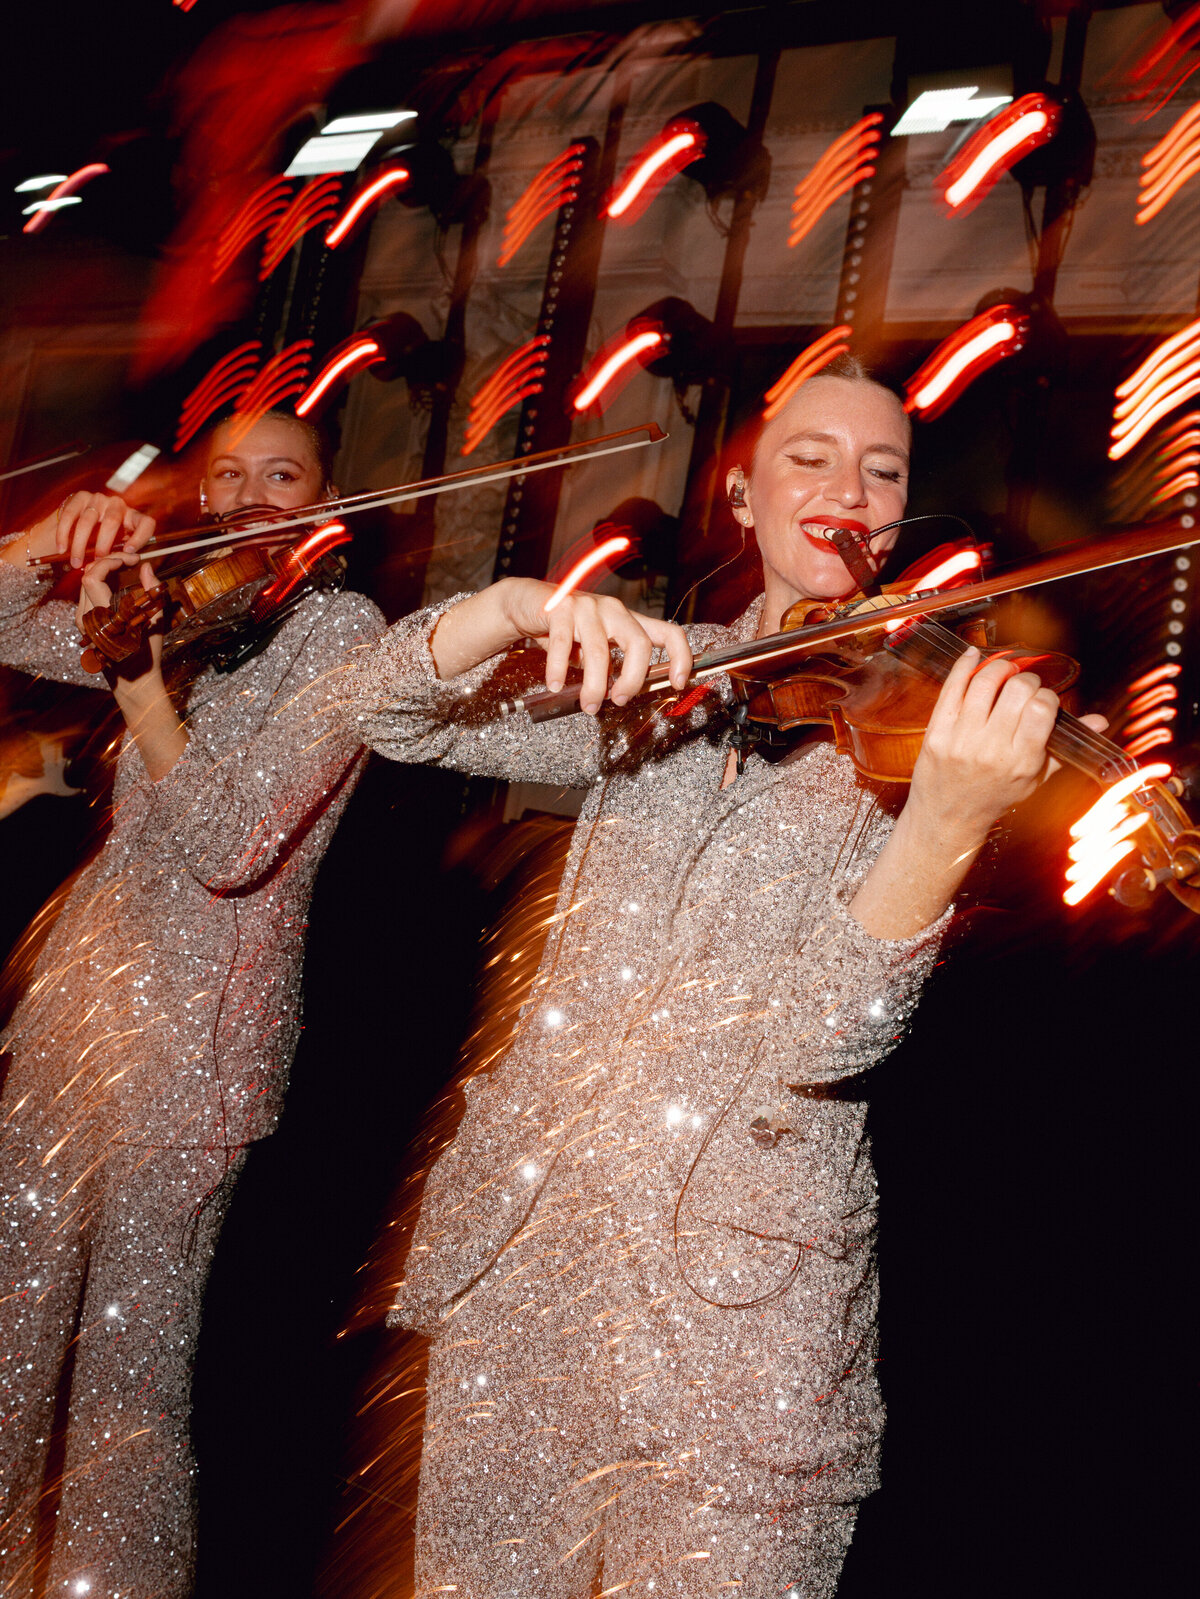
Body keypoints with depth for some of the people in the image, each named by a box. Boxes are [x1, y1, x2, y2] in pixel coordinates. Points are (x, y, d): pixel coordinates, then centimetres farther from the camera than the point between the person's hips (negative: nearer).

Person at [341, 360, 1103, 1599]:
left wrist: (949, 828, -34)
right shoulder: (662, 681, 8)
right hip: (521, 1223, 4)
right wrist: (521, 607, -19)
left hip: (731, 1274, -3)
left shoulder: (905, 720, -3)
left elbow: (824, 1037, -17)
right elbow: (388, 712, 1)